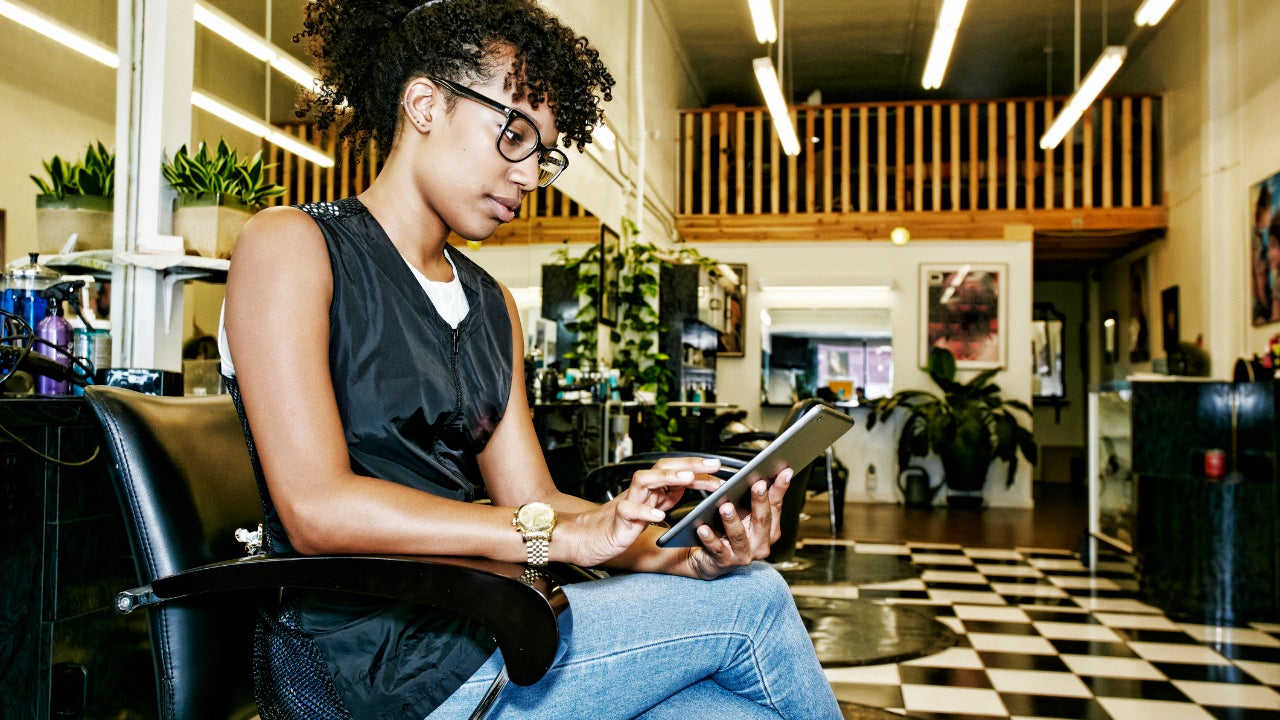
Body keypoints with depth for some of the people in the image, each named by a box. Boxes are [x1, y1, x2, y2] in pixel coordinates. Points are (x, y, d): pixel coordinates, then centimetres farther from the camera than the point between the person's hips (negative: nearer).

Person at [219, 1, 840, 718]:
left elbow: (531, 500, 7)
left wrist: (683, 553, -11)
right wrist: (563, 532, -22)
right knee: (751, 600, -8)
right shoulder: (289, 246, -5)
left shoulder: (491, 304, 16)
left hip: (476, 627, 6)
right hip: (376, 662, -6)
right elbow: (317, 509, -17)